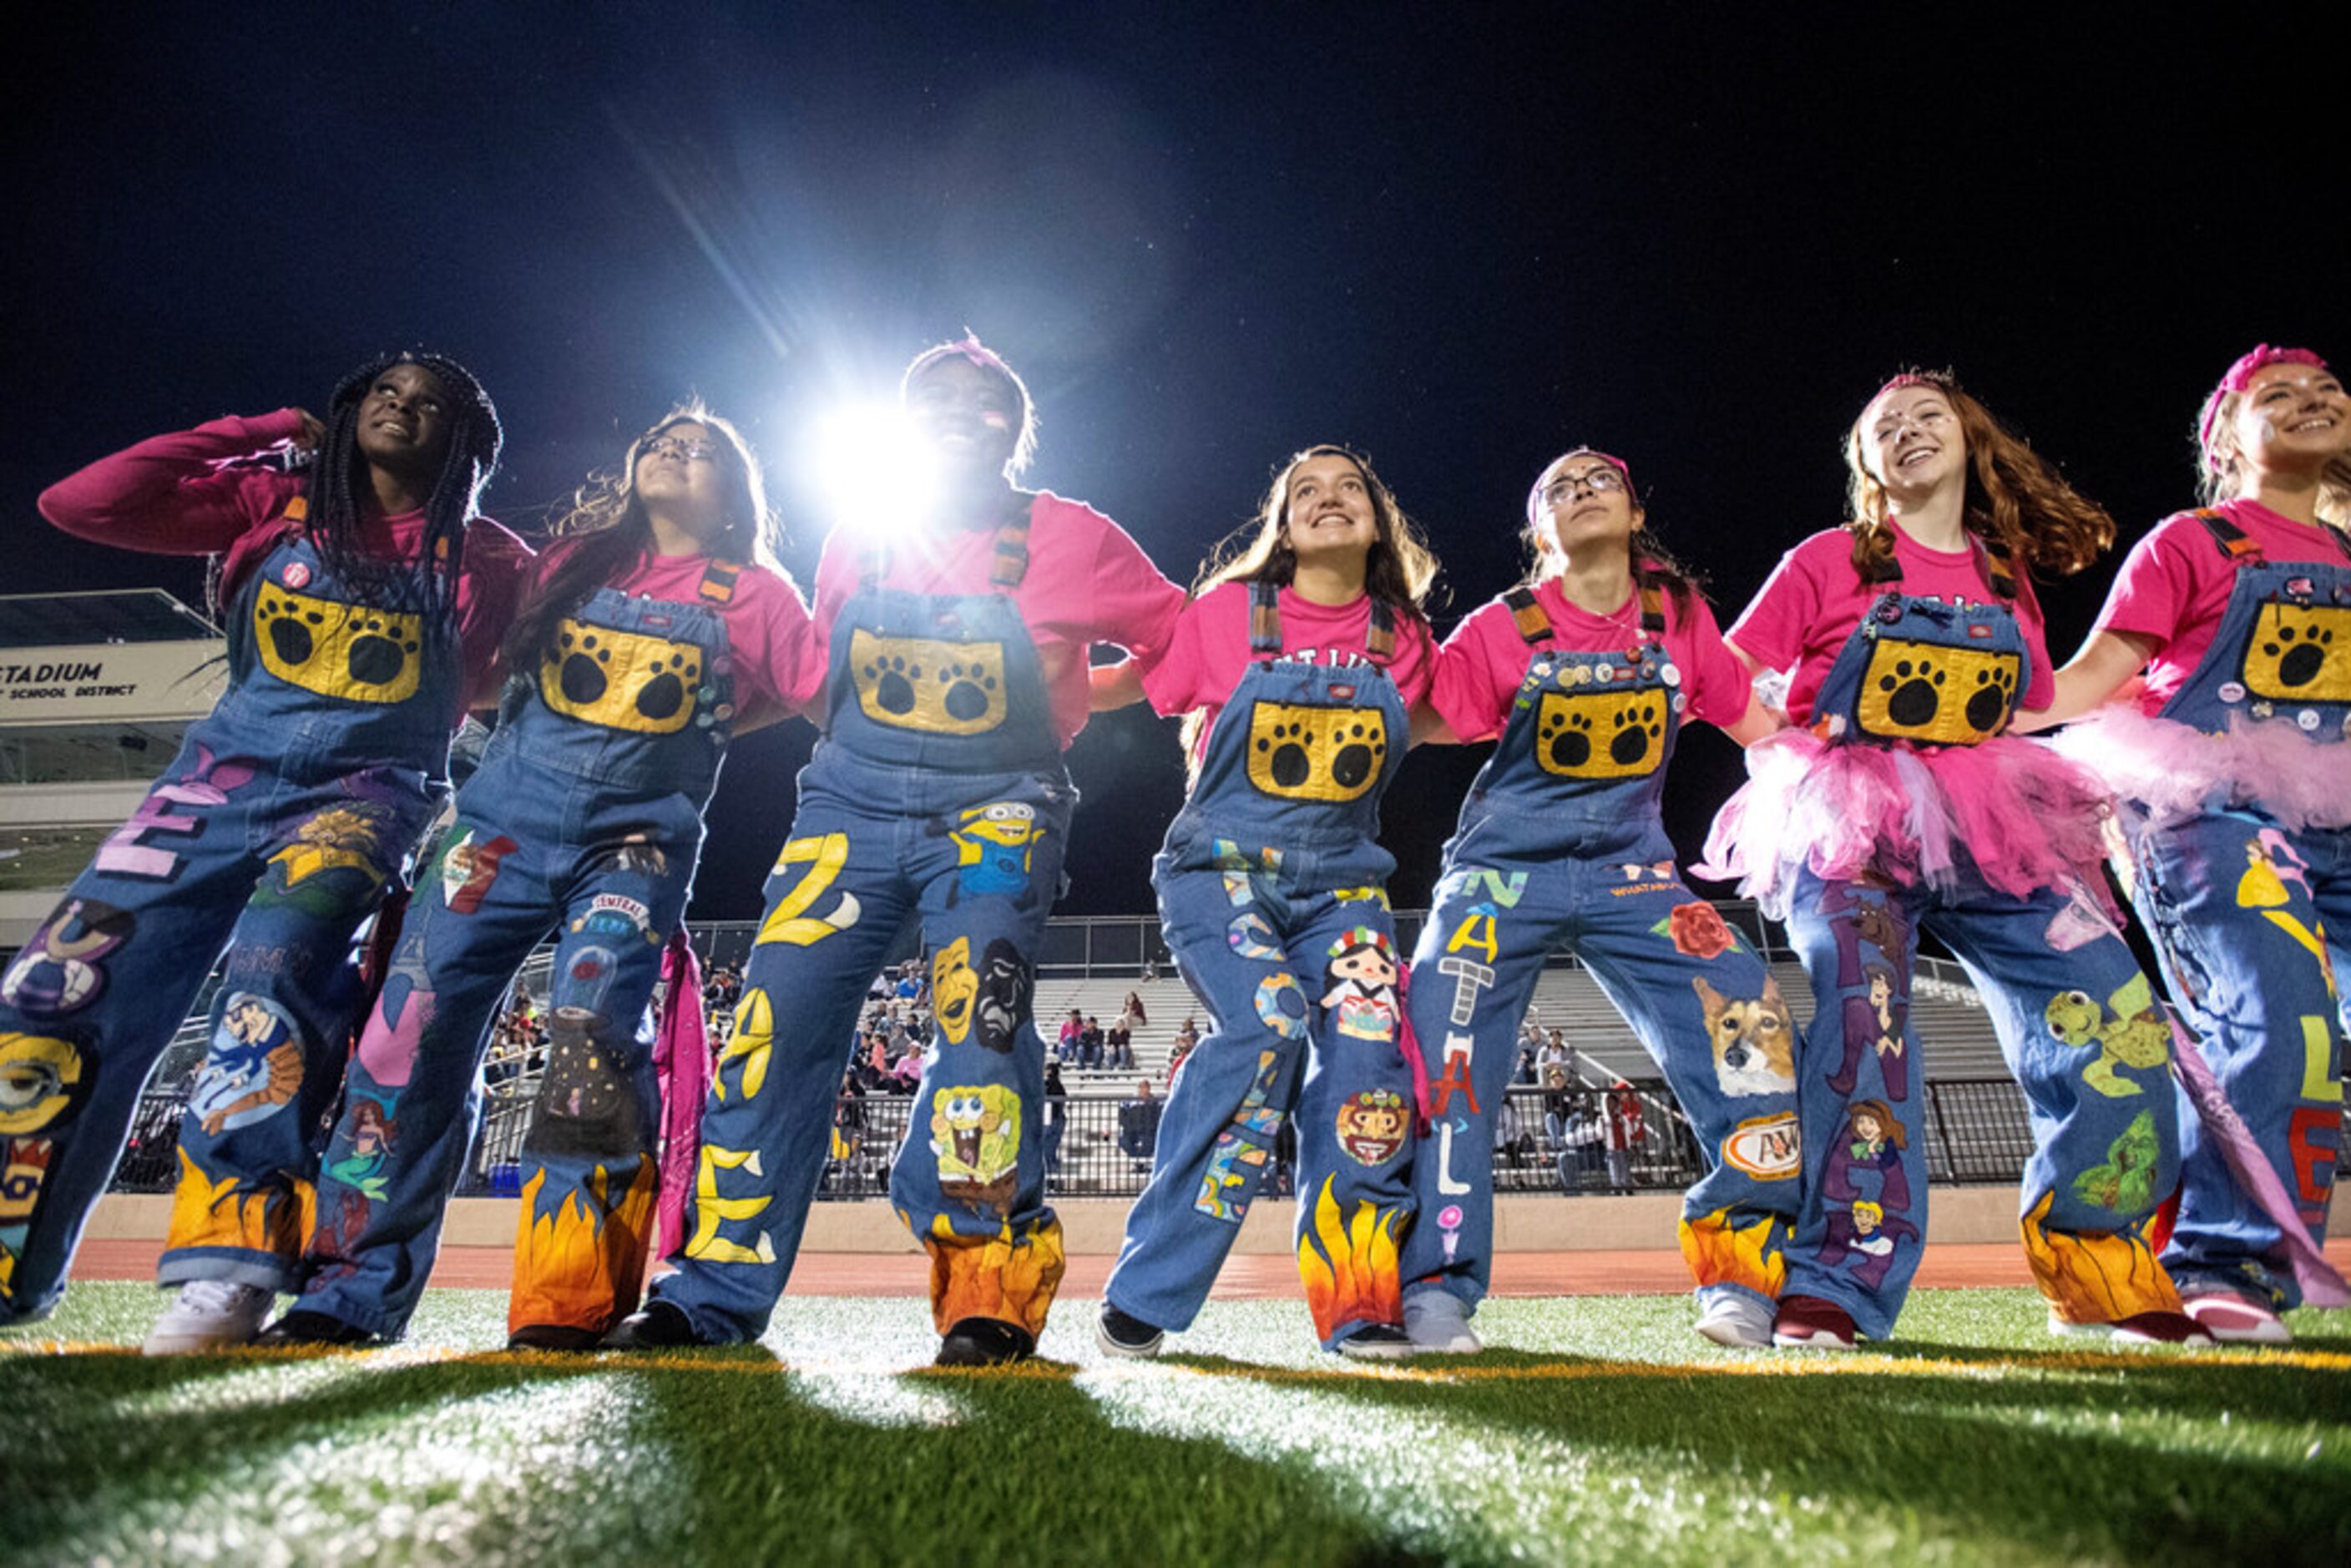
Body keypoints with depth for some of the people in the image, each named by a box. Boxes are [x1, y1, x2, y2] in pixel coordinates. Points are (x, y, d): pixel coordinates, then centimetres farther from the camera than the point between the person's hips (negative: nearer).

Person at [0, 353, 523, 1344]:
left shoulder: (481, 558, 8)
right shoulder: (272, 500, 12)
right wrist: (255, 436, 8)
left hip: (365, 795, -3)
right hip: (222, 777, 3)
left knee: (274, 974, -31)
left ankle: (229, 1271, -32)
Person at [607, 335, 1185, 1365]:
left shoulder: (1070, 540, 1)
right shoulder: (857, 542, 11)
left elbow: (1183, 638, 7)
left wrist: (1065, 697, 1)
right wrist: (859, 746, 11)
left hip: (996, 808, -3)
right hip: (855, 797, 3)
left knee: (982, 1009, -23)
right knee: (778, 1017, -6)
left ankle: (993, 1291, -14)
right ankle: (715, 1293, 4)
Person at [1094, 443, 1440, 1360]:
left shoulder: (1400, 639, 6)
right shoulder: (1228, 612, -2)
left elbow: (1454, 722, 24)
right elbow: (1127, 689, 4)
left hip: (1340, 884, 3)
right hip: (1220, 869, -3)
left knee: (1367, 1044, -20)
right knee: (1268, 1024, -27)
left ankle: (1360, 1303, -4)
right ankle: (1146, 1295, -14)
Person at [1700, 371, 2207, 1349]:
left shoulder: (2006, 579, 16)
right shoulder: (1832, 561, 4)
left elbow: (2025, 725, 23)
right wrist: (1809, 753, -7)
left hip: (1981, 831, 5)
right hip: (1847, 830, -4)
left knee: (2113, 1010, -7)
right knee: (1864, 1012, -23)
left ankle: (2097, 1270, 7)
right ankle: (1834, 1288, -17)